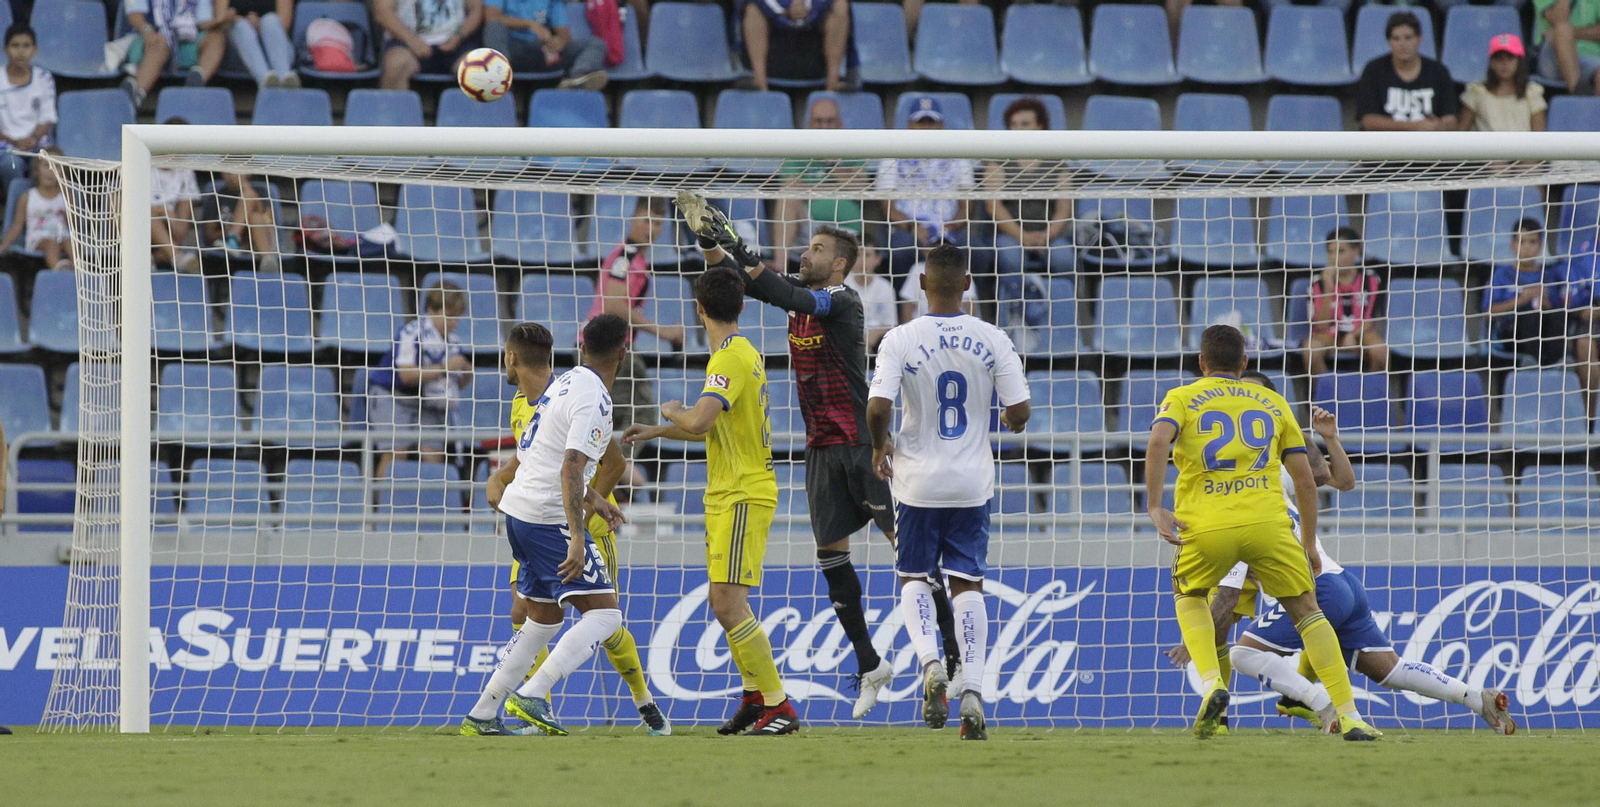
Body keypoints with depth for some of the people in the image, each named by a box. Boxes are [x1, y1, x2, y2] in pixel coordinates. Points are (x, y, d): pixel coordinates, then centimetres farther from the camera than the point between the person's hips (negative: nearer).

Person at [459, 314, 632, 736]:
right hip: (550, 519, -9)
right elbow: (571, 471, -26)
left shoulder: (566, 382, 13)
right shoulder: (593, 400, -16)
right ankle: (532, 696, -20)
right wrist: (577, 538, -31)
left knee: (544, 619, 20)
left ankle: (481, 715, 19)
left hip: (520, 512, 10)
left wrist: (592, 498, 34)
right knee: (604, 614, -9)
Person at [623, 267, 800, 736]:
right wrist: (655, 433, 27)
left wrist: (672, 411, -8)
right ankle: (755, 696, 24)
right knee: (723, 605, 15)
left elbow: (699, 421, -30)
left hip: (743, 498, -10)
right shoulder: (743, 354, 16)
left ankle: (779, 708, -14)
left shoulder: (730, 359, -17)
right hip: (726, 496, 10)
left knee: (729, 605, -14)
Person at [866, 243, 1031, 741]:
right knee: (967, 582, 8)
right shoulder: (992, 340, -6)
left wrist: (879, 446, 3)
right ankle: (971, 690, -2)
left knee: (913, 578, 14)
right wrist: (1012, 423, 18)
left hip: (918, 479, -1)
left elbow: (878, 408, -18)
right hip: (973, 483, 1)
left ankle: (929, 661, -10)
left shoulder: (901, 340, -11)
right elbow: (1019, 411, -7)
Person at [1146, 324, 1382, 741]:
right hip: (1268, 523, 1)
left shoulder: (1182, 398, 15)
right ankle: (1348, 716, 2)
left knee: (1189, 596, 27)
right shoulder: (1273, 403, 21)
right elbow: (1305, 479, 17)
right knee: (1307, 611, 13)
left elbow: (1158, 442, -8)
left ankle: (1211, 684, 2)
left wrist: (1155, 507, -9)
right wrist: (1309, 544, 25)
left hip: (1206, 526, -1)